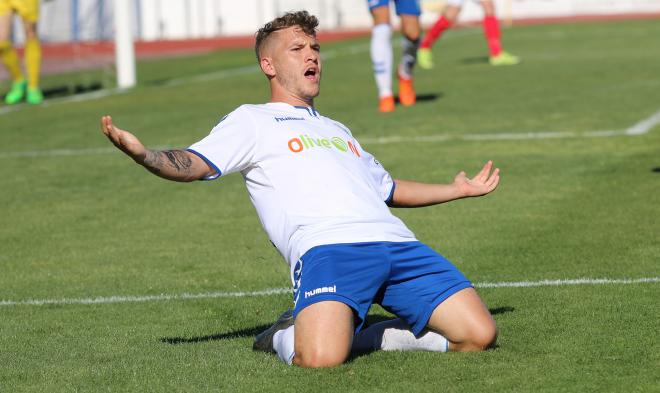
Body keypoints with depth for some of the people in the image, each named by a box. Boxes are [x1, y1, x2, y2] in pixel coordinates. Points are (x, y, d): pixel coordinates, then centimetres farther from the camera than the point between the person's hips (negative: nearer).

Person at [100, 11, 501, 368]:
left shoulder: (337, 130, 36)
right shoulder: (253, 121, 18)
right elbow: (194, 164, 4)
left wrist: (459, 189, 53)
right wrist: (141, 153, -16)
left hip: (396, 243, 6)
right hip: (325, 248, -6)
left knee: (479, 335, -11)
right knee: (320, 359, -33)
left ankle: (357, 337, 7)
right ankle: (285, 336, 4)